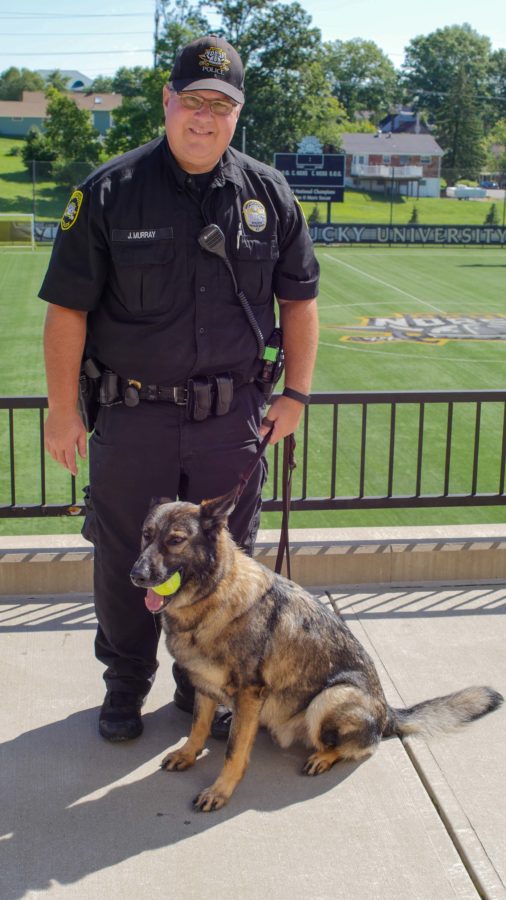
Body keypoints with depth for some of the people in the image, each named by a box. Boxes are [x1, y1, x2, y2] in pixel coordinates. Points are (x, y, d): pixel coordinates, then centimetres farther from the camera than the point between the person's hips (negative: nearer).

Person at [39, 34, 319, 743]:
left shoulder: (268, 194, 2)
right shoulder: (110, 192, -6)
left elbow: (298, 298, 10)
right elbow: (68, 308, -5)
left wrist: (295, 394, 6)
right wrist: (62, 411, -6)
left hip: (232, 417, 2)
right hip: (134, 416, -2)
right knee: (125, 560, 12)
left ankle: (205, 686, 35)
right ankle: (125, 684, 35)